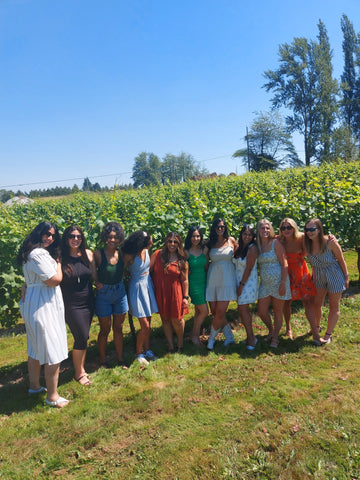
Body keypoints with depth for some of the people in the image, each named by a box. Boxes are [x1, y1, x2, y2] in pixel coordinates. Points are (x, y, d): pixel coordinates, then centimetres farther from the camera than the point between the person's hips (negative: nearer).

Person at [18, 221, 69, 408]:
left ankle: (35, 386, 37)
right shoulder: (39, 254, -20)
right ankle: (52, 396, 9)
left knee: (35, 348, 21)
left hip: (33, 304, 11)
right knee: (53, 351, -2)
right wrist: (58, 263, -5)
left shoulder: (32, 253, 13)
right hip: (43, 306, -11)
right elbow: (54, 280, -18)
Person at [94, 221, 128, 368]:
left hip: (120, 292, 3)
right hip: (104, 294, -3)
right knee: (105, 330, 10)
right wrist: (97, 283, -17)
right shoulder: (98, 254, -14)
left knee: (118, 328, 16)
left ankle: (120, 359, 33)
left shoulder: (121, 254, -4)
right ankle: (103, 360, 30)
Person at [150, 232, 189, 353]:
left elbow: (185, 280, 1)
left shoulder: (182, 261, -1)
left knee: (176, 320, 1)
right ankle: (170, 346, 26)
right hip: (160, 292, 1)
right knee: (165, 319, 11)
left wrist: (185, 297, -2)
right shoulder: (158, 254, -2)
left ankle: (180, 342, 29)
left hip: (175, 293, -1)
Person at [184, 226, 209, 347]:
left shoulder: (204, 249, 4)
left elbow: (207, 266, 11)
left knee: (198, 311, 13)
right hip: (193, 283, -5)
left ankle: (196, 335, 27)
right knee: (204, 311, -7)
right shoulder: (186, 252, -10)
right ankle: (194, 335, 13)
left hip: (204, 282, 5)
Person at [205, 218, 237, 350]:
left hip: (227, 279, -2)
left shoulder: (231, 240, 5)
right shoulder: (210, 243, 7)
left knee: (220, 313, -6)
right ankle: (229, 336, 20)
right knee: (215, 312, 2)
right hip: (213, 279, 2)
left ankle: (212, 337, 16)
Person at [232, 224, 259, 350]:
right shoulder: (238, 247, 9)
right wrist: (239, 285, 8)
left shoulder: (252, 248, -12)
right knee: (242, 309, 9)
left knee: (243, 309, -8)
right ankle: (250, 336, 21)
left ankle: (251, 338, 5)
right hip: (238, 281, 7)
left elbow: (249, 269, -15)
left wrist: (242, 285, -14)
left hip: (249, 282, -7)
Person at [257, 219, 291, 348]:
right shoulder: (257, 246, 6)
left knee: (277, 312, 7)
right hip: (264, 283, 5)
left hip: (278, 282, -5)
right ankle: (271, 330, 34)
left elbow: (284, 263, -11)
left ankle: (275, 337, 25)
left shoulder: (275, 243, -8)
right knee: (261, 312, 6)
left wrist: (283, 283, -16)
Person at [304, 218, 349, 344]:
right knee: (316, 304, 13)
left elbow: (341, 260, -12)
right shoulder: (308, 244, -10)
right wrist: (314, 274, 4)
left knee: (334, 307, 8)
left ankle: (328, 335, 19)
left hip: (335, 276, -4)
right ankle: (316, 327, 37)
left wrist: (346, 277, -5)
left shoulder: (330, 242, -23)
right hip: (318, 277, 5)